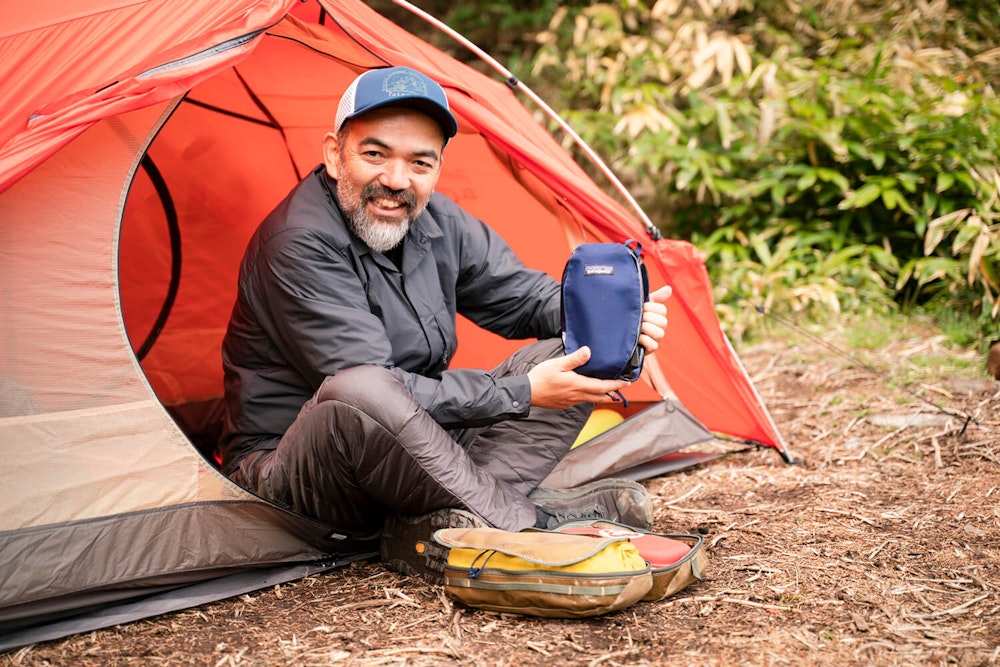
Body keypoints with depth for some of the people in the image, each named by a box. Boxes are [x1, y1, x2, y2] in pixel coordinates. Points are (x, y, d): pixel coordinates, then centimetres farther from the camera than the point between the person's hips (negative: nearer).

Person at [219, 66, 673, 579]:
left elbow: (526, 295, 11)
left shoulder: (439, 224, 2)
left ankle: (444, 523, -20)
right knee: (358, 393, -42)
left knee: (572, 353, -2)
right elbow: (367, 389, -27)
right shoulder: (299, 245, -23)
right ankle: (530, 524, -25)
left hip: (412, 450, 8)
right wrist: (521, 393, -25)